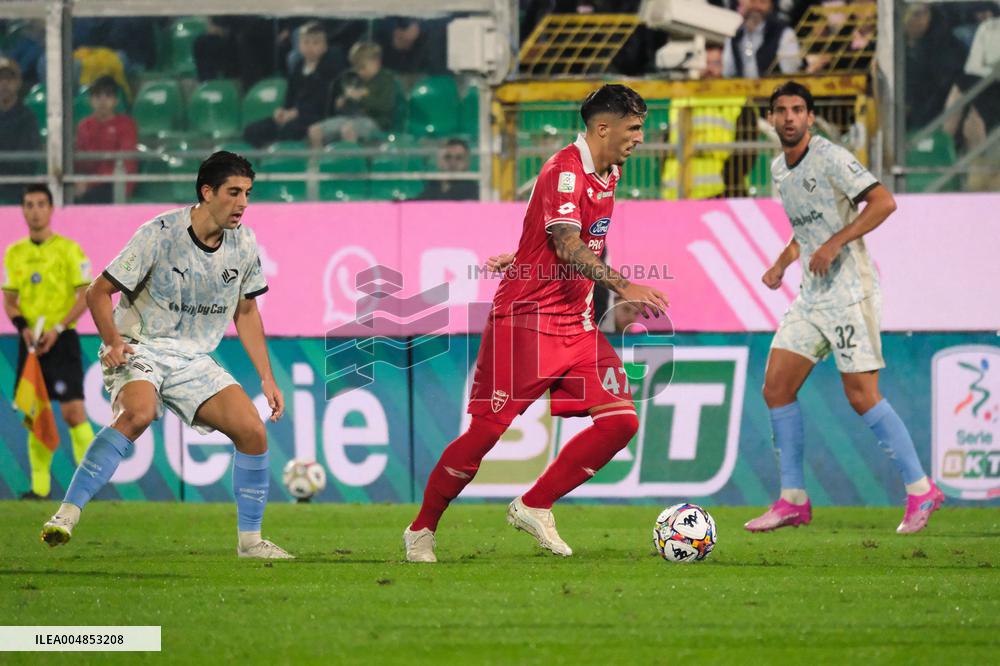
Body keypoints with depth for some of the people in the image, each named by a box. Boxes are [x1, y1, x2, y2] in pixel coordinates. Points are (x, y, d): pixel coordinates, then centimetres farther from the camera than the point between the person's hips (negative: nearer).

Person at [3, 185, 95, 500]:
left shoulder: (68, 249, -3)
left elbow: (85, 296, -6)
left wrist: (57, 329, -15)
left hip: (61, 340, -5)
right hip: (31, 342, 5)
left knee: (72, 410, -13)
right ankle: (39, 485, 10)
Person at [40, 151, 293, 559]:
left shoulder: (244, 244, 1)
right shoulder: (160, 235, -16)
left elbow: (246, 312, 16)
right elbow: (99, 291, -9)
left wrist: (267, 378, 11)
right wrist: (114, 341, -24)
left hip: (194, 361, 6)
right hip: (139, 350, -5)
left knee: (253, 431, -9)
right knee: (138, 413, -36)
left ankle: (249, 540, 7)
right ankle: (67, 515, -34)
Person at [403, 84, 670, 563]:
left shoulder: (608, 173, 12)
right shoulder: (565, 171, -17)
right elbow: (568, 247, -29)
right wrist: (621, 286, -39)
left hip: (577, 325, 8)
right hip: (525, 320, -8)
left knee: (621, 420, -6)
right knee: (487, 430, -7)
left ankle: (534, 507, 3)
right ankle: (421, 532, 9)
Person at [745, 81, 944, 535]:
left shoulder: (830, 158, -12)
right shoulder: (779, 169, 14)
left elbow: (883, 202, -19)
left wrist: (835, 243, -24)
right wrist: (782, 264, 13)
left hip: (850, 291, -8)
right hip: (811, 295, 8)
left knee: (862, 397, -10)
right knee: (776, 388, 1)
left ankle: (920, 491, 0)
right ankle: (793, 501, 7)